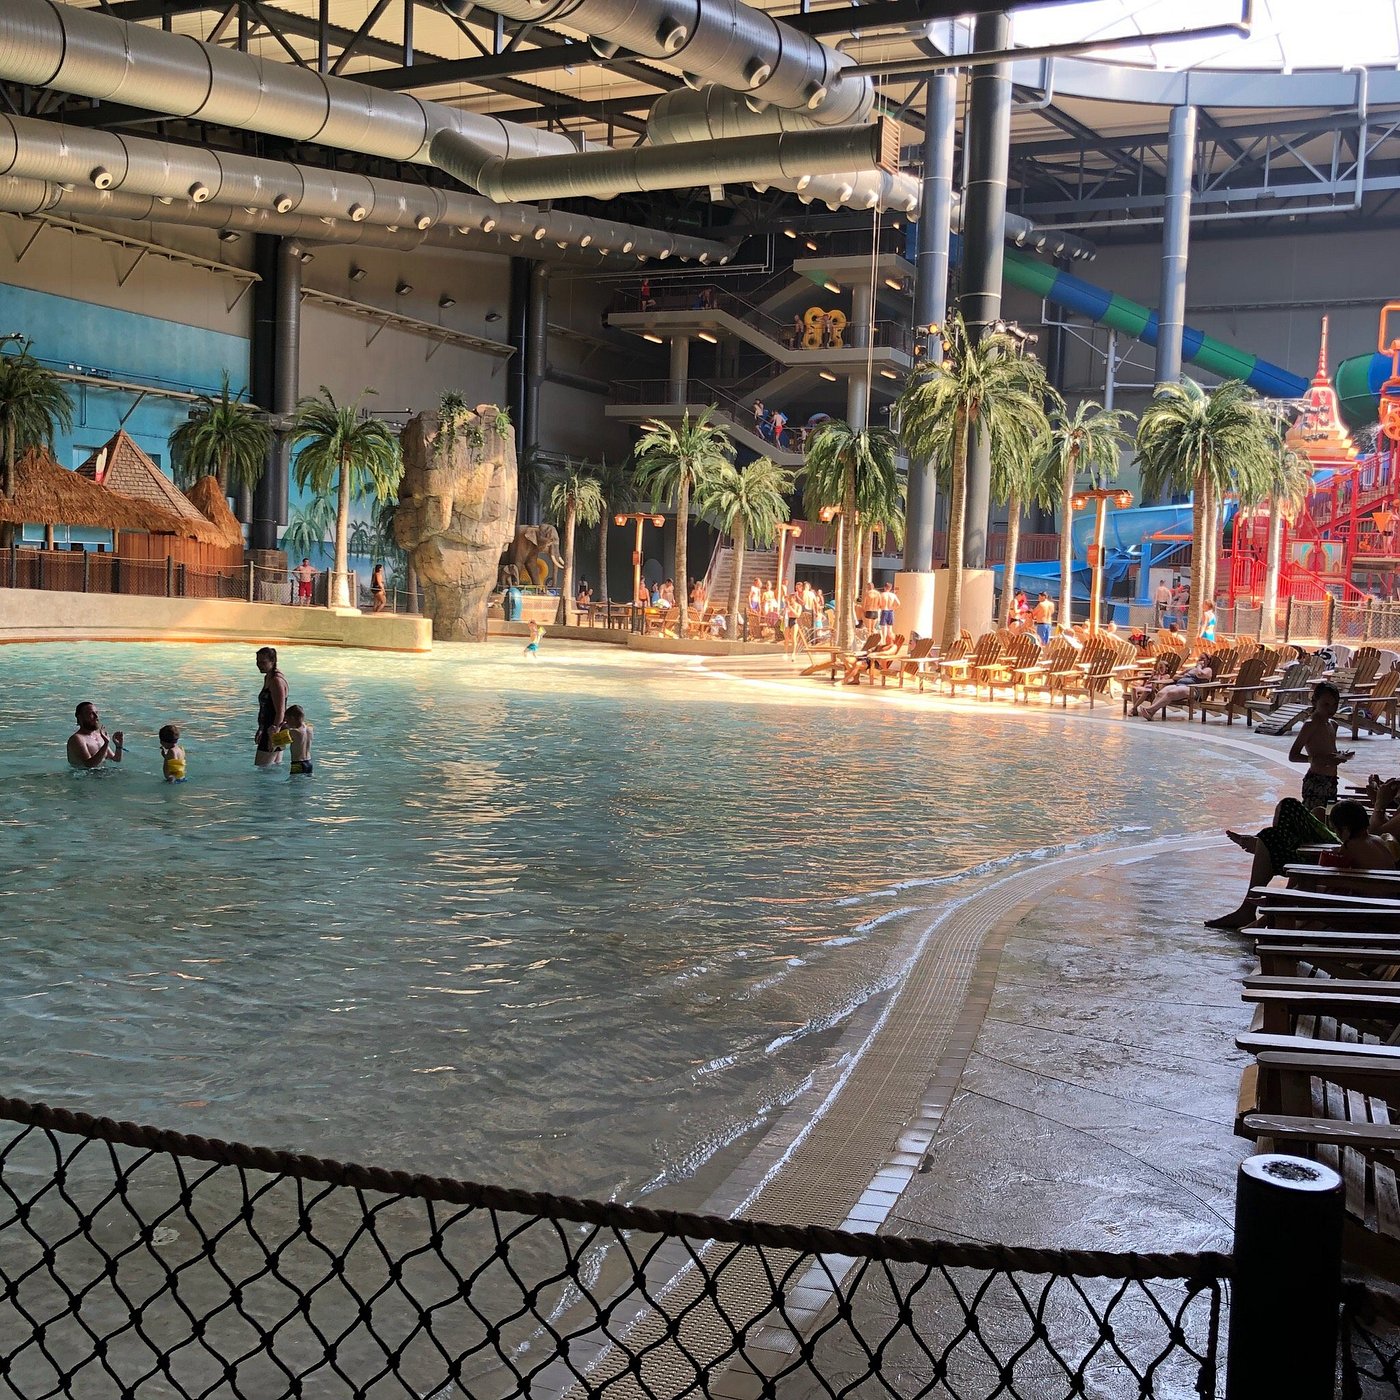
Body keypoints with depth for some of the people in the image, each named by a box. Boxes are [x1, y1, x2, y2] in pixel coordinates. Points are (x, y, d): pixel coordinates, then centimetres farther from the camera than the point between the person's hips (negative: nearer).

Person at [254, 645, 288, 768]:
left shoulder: (276, 681, -18)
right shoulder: (268, 678, 14)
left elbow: (280, 712, -23)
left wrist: (273, 735, -24)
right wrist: (261, 730, 25)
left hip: (274, 730, -11)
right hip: (269, 729, 11)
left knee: (260, 769, -8)